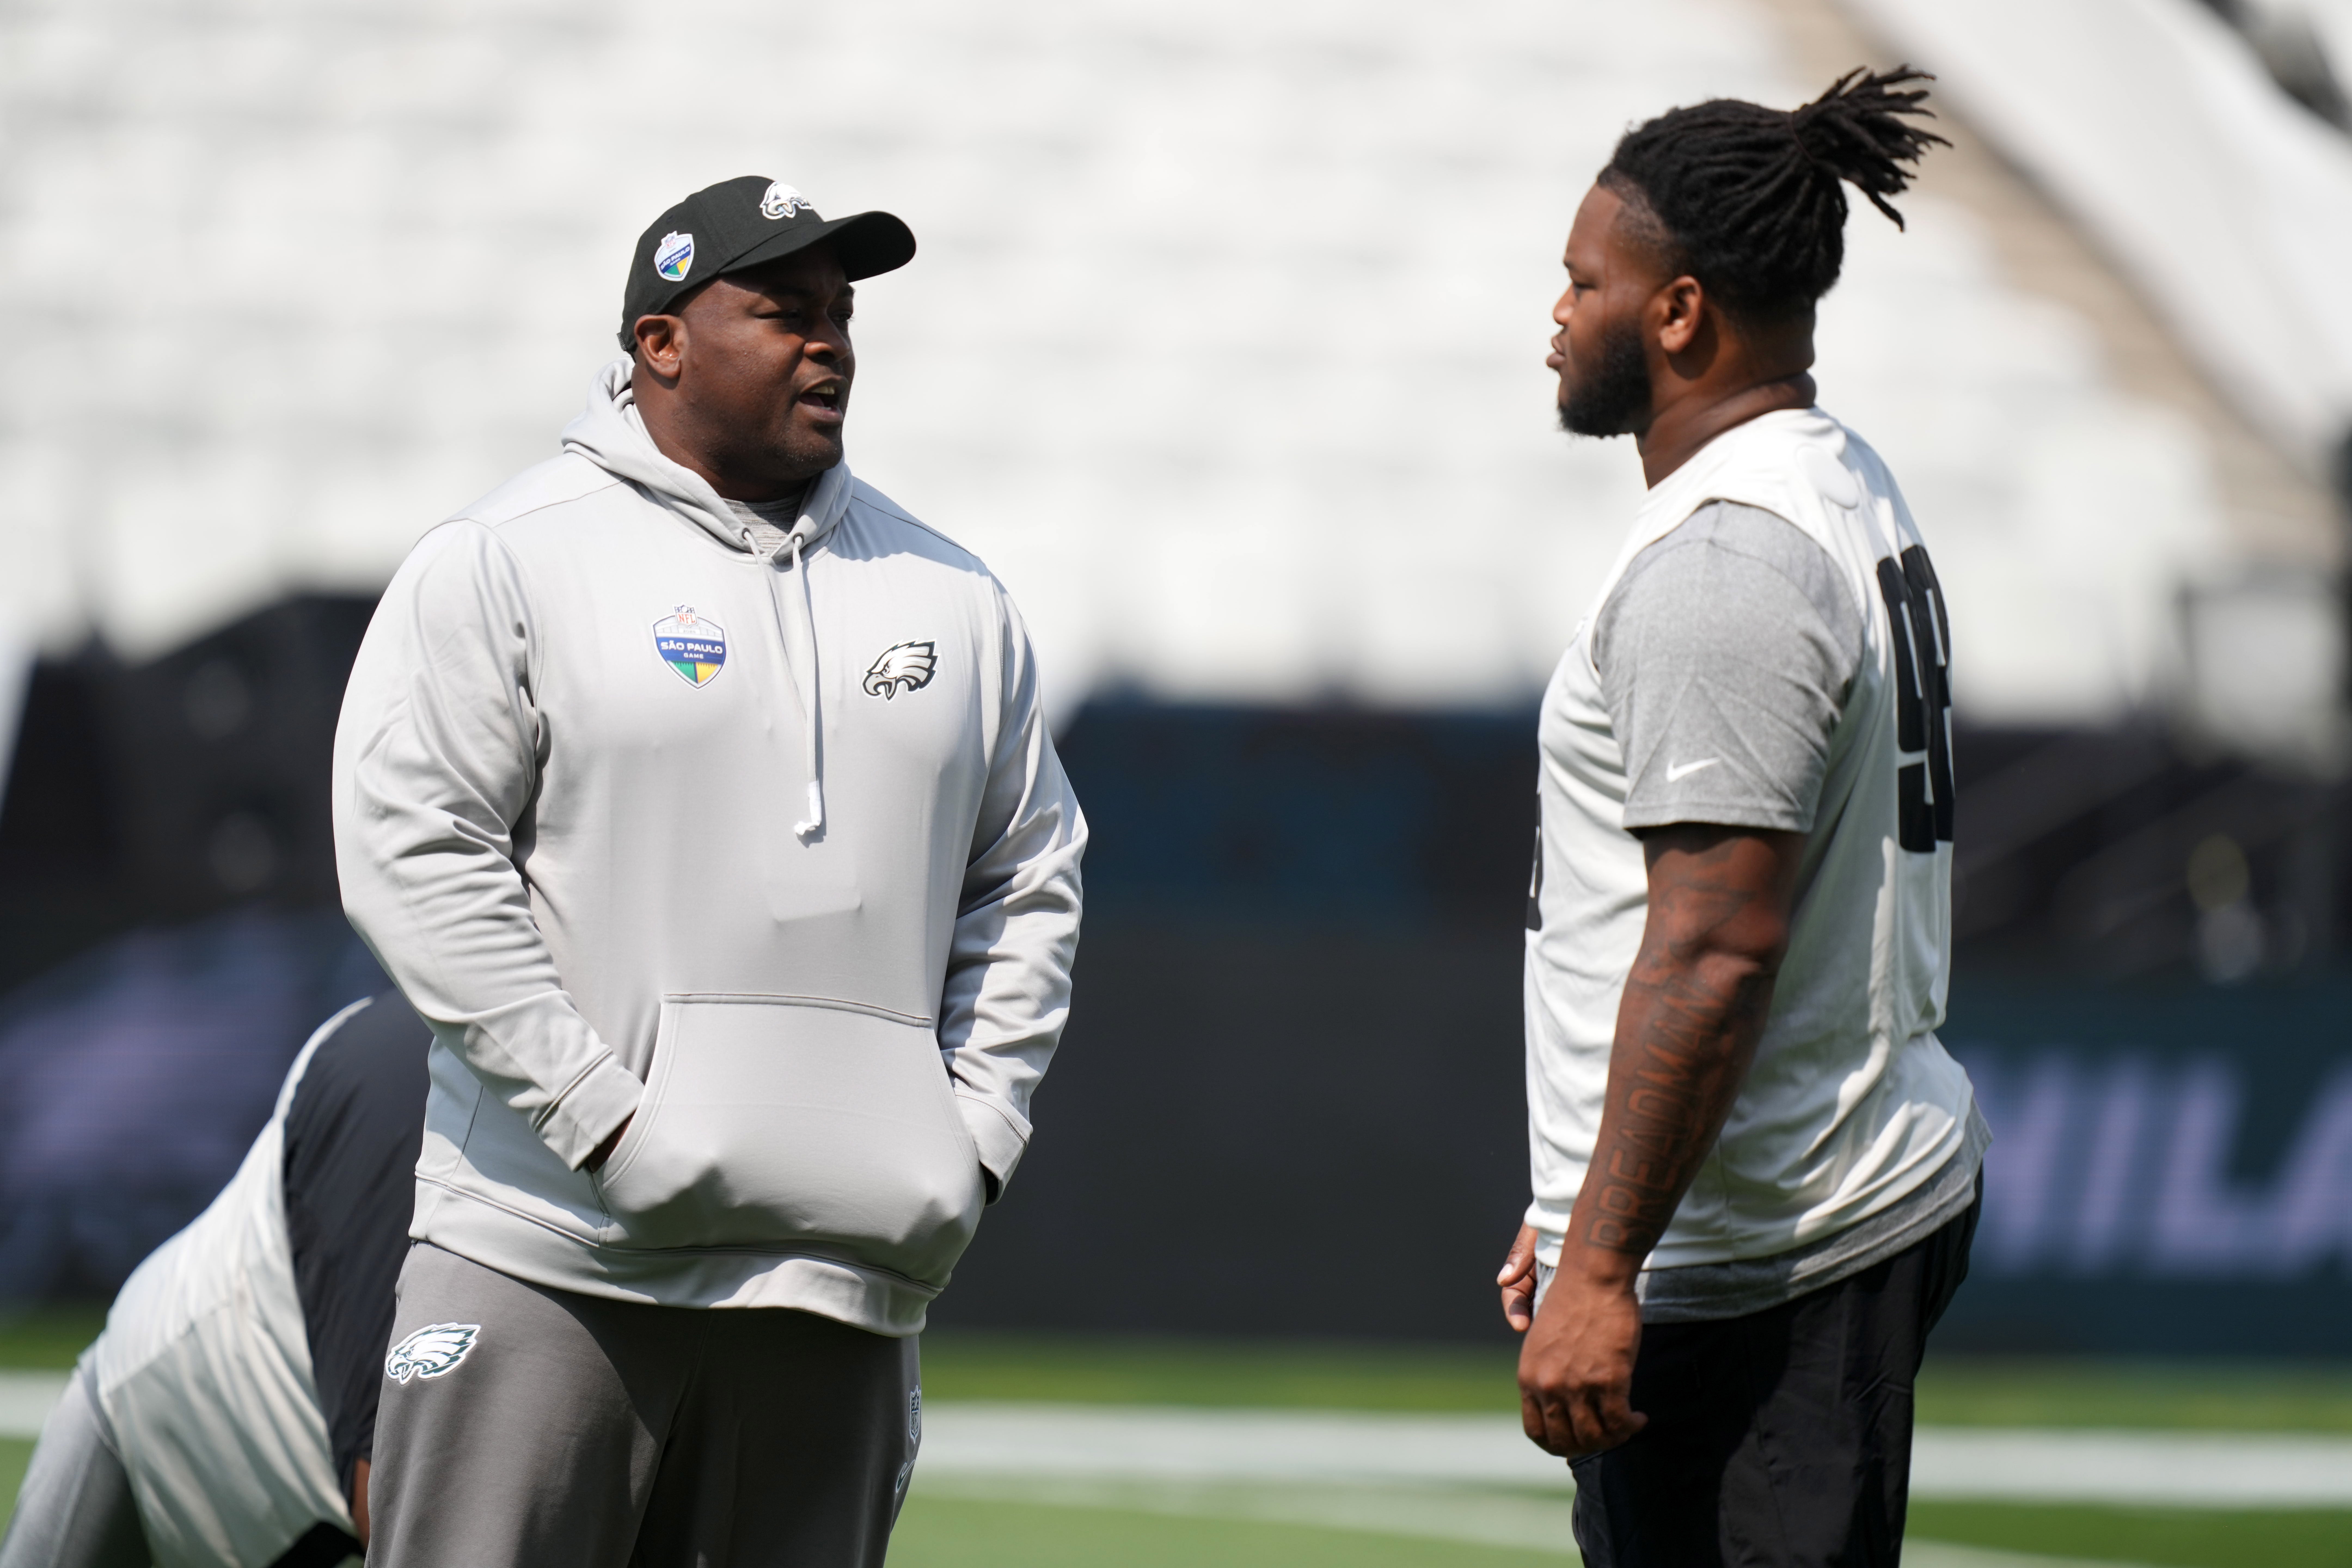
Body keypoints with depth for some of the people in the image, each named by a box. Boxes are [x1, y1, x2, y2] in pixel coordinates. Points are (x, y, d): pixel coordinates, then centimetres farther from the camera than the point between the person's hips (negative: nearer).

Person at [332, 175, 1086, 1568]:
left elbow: (1029, 880, 20)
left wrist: (974, 1139, 6)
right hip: (556, 1266, -4)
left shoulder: (956, 599, 15)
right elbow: (411, 852, -7)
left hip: (845, 1287, 5)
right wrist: (606, 1120, -13)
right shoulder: (508, 564, 0)